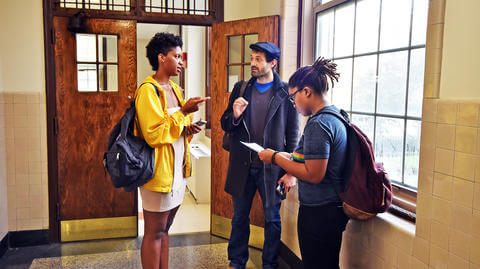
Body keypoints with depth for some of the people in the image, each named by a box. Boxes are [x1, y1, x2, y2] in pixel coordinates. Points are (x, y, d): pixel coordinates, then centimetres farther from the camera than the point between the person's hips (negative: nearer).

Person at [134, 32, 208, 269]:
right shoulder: (148, 90, -14)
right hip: (159, 170, -9)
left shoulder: (174, 88, 13)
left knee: (164, 229, 17)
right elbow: (154, 134, -22)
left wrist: (187, 128, 3)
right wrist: (184, 111, -21)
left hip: (176, 168, 9)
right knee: (154, 232, 3)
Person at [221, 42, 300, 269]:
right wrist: (235, 115, -15)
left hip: (272, 168, -3)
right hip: (242, 166, 3)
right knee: (239, 217, 16)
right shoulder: (240, 88, 5)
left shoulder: (286, 93, -5)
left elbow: (293, 135, -5)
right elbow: (225, 126, 8)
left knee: (272, 220, 12)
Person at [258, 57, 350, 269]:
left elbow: (314, 175, -23)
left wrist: (276, 158, -14)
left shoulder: (317, 124, -21)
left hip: (318, 213, -10)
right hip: (335, 209, 10)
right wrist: (291, 157, 12)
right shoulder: (337, 116, 9)